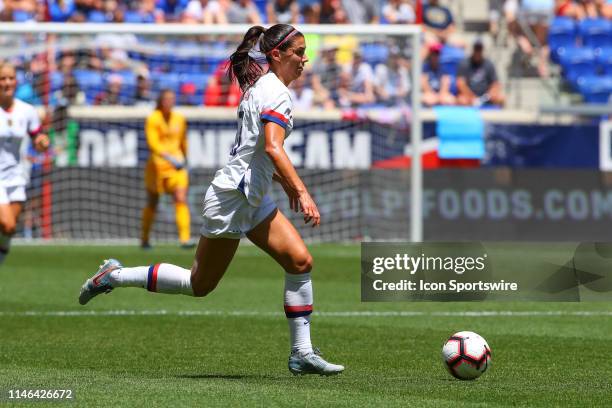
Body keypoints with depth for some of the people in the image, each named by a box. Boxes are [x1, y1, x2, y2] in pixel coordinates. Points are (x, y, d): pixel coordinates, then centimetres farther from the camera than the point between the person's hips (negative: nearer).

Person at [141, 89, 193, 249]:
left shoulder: (180, 119, 6)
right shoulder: (153, 119, -8)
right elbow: (153, 144, -20)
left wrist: (183, 159, 29)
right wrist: (170, 158, -32)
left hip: (177, 164, 2)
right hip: (157, 164, -2)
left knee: (181, 200, -14)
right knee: (152, 204, 10)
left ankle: (185, 238, -19)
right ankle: (144, 239, 27)